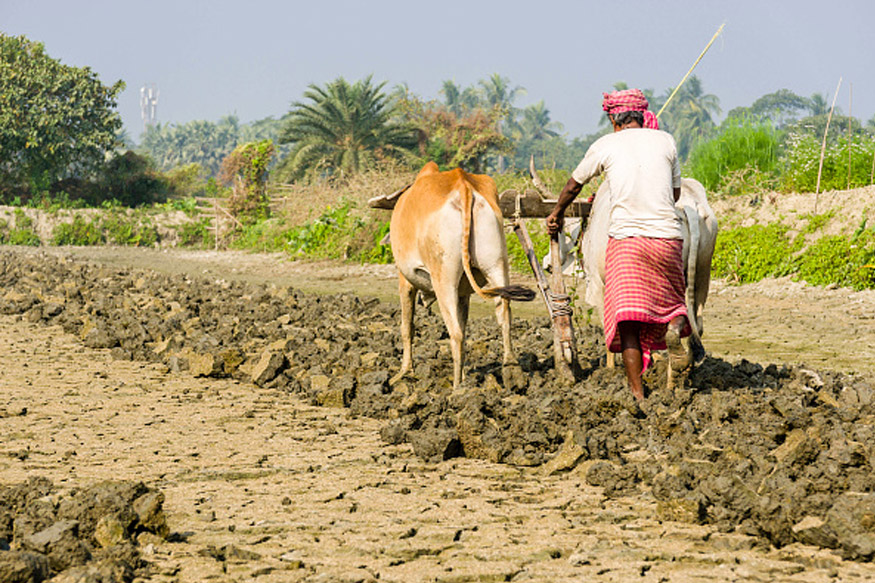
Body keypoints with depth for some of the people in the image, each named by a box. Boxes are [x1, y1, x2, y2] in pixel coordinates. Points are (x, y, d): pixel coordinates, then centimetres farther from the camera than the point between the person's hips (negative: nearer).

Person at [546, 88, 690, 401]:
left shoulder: (605, 146, 7)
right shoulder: (665, 141, 11)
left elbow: (573, 184, 22)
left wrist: (557, 213, 40)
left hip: (625, 235, -2)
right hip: (668, 235, 2)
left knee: (627, 321, -2)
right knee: (672, 302, 20)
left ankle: (638, 395, -11)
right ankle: (674, 328, -15)